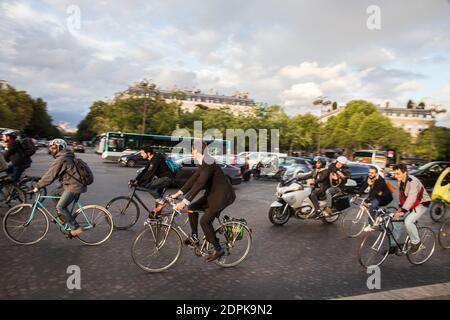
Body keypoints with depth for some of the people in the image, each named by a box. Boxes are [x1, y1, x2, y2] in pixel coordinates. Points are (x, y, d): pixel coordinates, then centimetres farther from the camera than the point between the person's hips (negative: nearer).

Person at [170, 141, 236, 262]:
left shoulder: (208, 164, -24)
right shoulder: (203, 163, 7)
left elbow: (199, 184, -30)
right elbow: (193, 179, 11)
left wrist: (184, 202, -31)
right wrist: (179, 193, 7)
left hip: (223, 195, -10)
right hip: (213, 194, 10)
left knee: (205, 221, -11)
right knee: (192, 208, 7)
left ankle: (218, 249, 3)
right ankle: (194, 236, 22)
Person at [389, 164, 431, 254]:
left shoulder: (413, 182, -29)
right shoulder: (401, 182, -4)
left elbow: (411, 198, -39)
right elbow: (401, 196, 2)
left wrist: (403, 211, -46)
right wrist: (400, 208, -11)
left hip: (421, 204, -8)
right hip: (410, 205, 8)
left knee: (408, 222, -27)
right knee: (396, 220, -4)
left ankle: (416, 243, 0)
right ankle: (393, 246, 6)